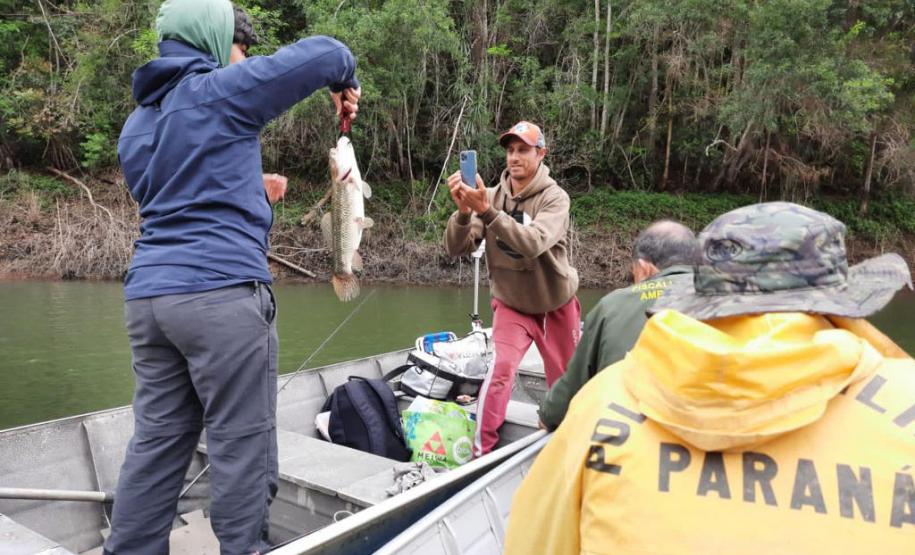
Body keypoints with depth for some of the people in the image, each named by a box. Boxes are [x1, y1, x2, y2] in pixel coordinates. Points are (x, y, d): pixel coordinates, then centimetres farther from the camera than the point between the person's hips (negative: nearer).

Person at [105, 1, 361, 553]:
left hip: (148, 294, 8)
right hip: (221, 292, -8)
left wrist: (252, 193, 25)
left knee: (157, 441, 13)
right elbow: (323, 52, -4)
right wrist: (347, 84, 15)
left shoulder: (138, 122, 19)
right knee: (242, 444, 3)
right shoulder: (221, 91, -5)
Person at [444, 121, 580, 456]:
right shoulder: (491, 196, -10)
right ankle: (481, 452, -6)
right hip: (512, 305, 1)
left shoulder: (554, 197, -19)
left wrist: (487, 211, -46)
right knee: (500, 369, -21)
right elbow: (456, 248, -17)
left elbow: (534, 243, -38)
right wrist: (464, 211, -36)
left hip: (557, 305, 0)